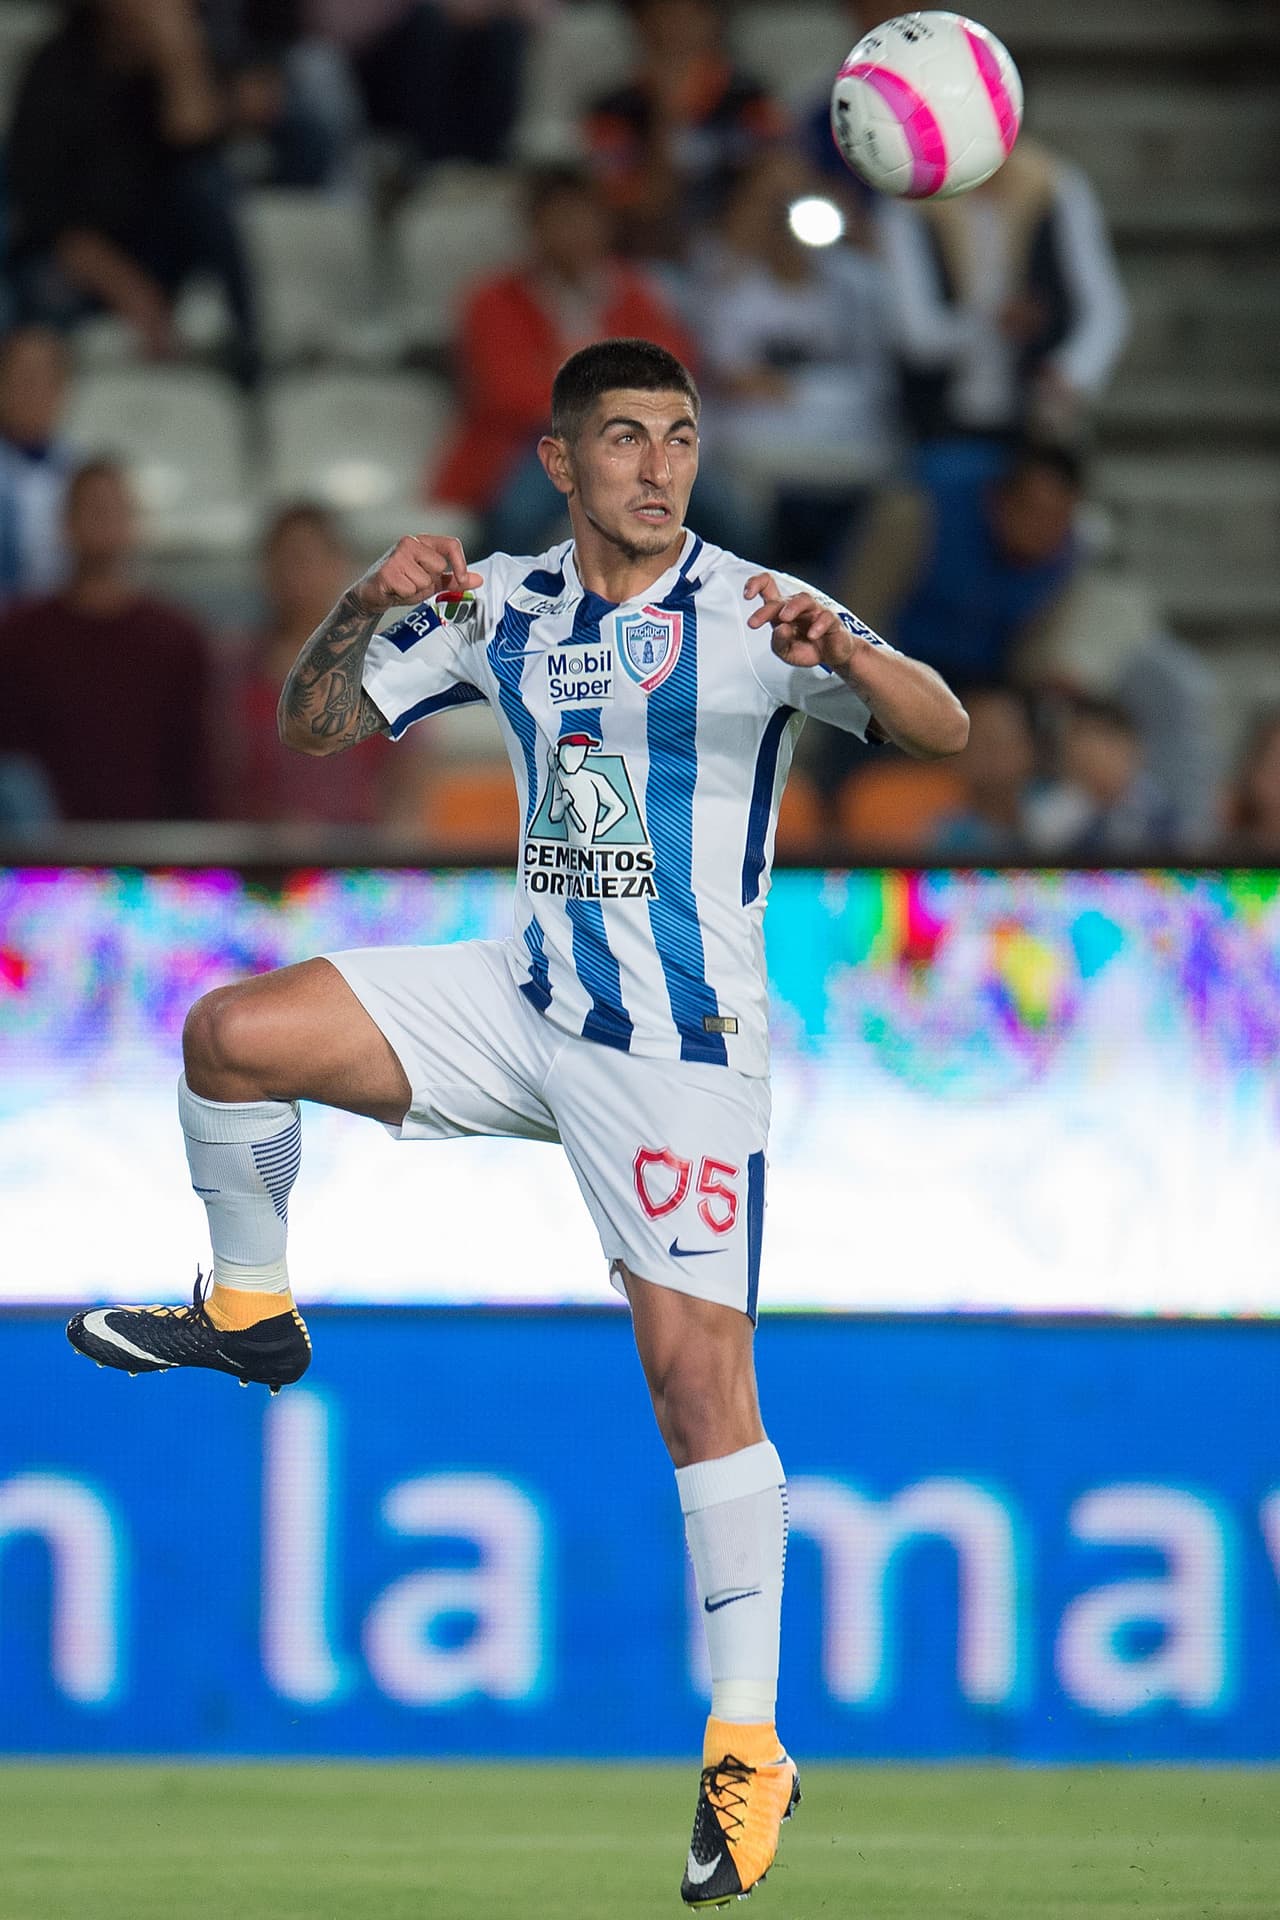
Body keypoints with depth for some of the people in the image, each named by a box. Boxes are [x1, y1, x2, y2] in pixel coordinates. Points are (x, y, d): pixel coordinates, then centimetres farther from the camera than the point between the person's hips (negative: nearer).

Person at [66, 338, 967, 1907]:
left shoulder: (748, 612, -9)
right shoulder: (499, 608, 6)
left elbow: (940, 729, -20)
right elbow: (312, 728, 11)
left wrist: (840, 654, -41)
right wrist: (365, 609, -10)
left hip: (684, 1042, -5)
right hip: (526, 999, 5)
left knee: (699, 1370, -11)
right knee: (233, 1035, -10)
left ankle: (748, 1748, -6)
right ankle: (248, 1308, 15)